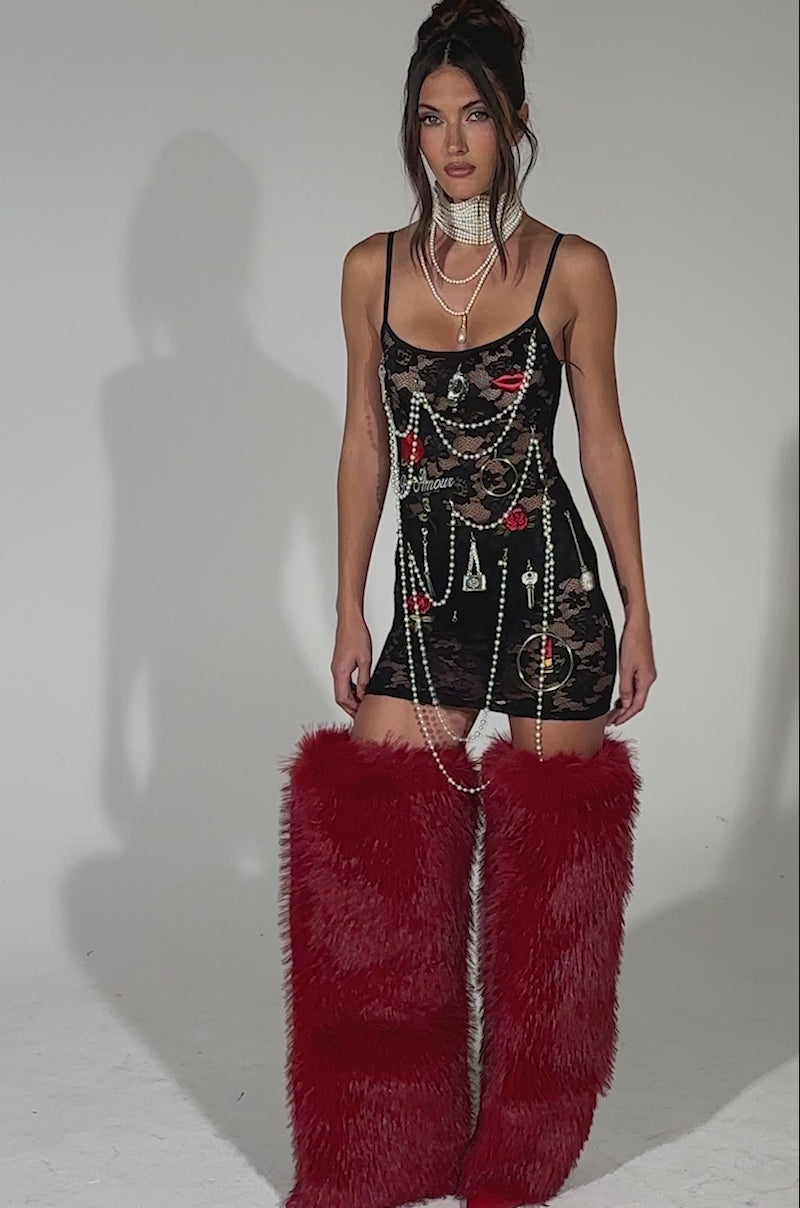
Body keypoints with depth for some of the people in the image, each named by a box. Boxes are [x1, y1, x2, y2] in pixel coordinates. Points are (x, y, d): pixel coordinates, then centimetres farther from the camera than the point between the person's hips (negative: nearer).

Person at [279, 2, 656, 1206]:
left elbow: (603, 442, 3)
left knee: (544, 859, 5)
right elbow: (365, 445, 8)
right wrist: (349, 611, 6)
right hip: (431, 597, 2)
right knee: (379, 853, 1)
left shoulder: (571, 270, -1)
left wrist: (639, 612, 2)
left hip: (553, 590, -2)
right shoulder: (373, 269, 5)